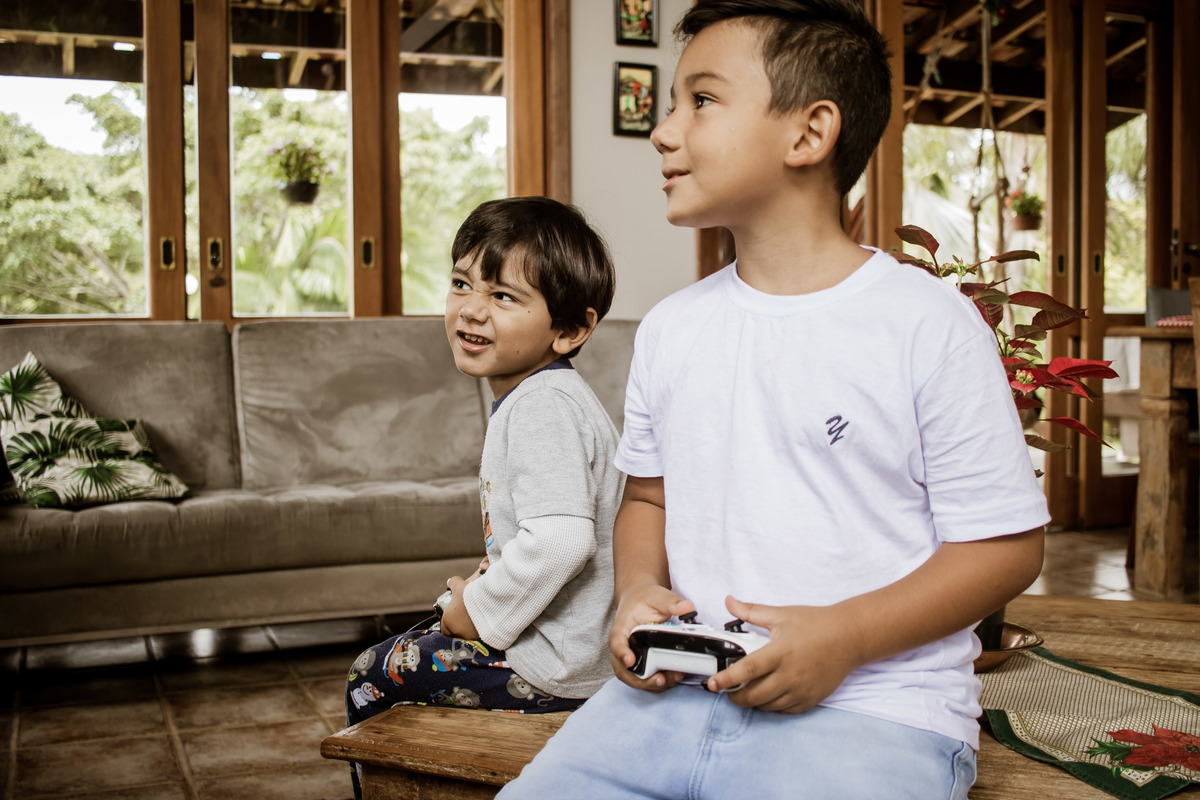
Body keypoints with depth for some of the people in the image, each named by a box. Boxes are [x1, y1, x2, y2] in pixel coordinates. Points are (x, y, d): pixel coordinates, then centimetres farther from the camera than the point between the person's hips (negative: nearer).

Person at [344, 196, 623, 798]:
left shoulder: (543, 407, -23)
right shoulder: (536, 394, 10)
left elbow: (560, 539, -34)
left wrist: (479, 610, -20)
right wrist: (490, 577, 11)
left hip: (553, 670, -10)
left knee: (370, 679, 4)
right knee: (416, 640, 29)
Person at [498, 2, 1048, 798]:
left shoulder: (929, 323, -6)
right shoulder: (670, 328, 11)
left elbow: (1007, 543, -4)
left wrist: (843, 636, -16)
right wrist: (639, 591, -1)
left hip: (874, 708, -4)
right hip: (678, 690, 5)